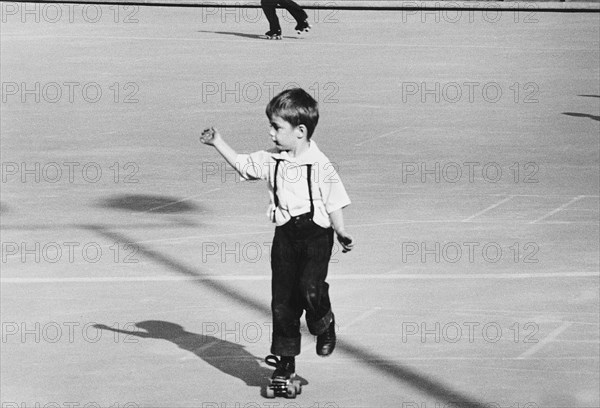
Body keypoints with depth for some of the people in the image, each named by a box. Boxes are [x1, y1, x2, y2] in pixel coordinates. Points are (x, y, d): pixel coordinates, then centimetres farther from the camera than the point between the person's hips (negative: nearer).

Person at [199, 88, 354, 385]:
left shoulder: (320, 165, -10)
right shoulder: (270, 160, 5)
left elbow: (334, 203, -5)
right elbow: (241, 164, 17)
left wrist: (342, 233, -10)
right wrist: (218, 142, 9)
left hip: (316, 232, -5)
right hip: (285, 234, 5)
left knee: (310, 287, -23)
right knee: (282, 298, 3)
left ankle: (324, 325, 10)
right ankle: (285, 360, 14)